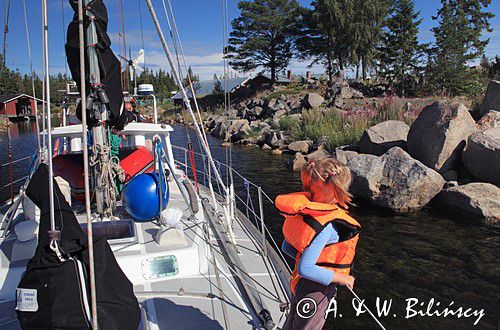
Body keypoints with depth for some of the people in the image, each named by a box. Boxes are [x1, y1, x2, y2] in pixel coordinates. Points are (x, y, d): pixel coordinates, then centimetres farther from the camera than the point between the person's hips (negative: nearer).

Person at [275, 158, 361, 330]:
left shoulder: (306, 209, -7)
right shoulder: (327, 226, -32)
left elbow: (287, 247, 0)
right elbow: (306, 269, -31)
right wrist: (341, 278, -19)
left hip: (301, 284, 8)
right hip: (315, 290, -8)